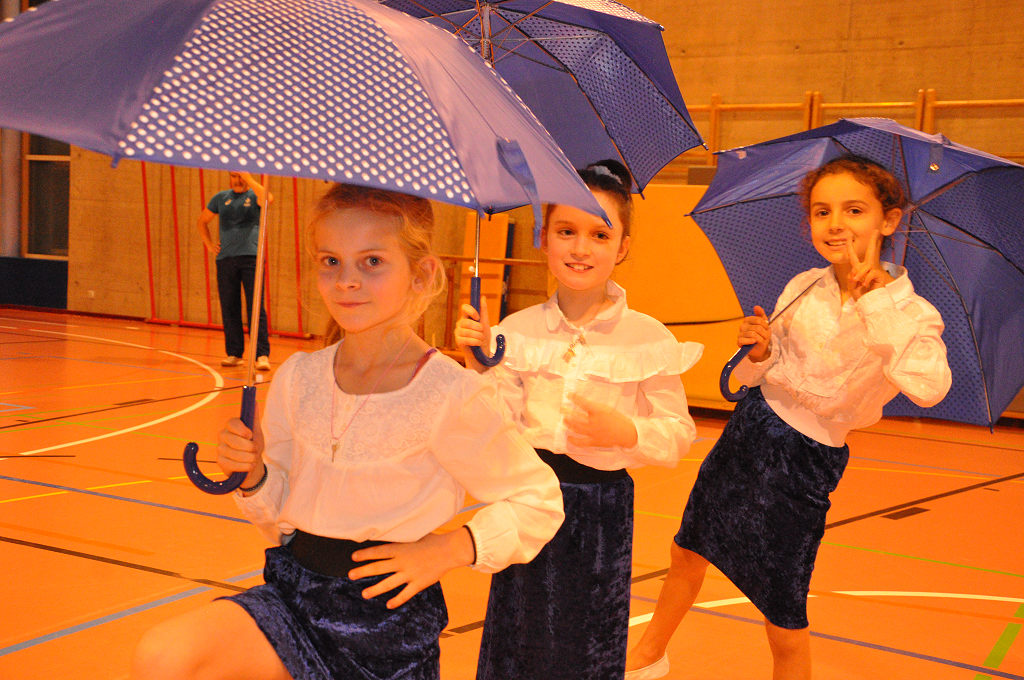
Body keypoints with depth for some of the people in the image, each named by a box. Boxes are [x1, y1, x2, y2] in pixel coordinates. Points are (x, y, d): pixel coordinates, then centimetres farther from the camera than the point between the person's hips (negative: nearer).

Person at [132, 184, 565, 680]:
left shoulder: (450, 396, -14)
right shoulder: (297, 378, 1)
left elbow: (539, 502, -4)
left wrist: (449, 549, -15)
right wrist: (253, 476, -9)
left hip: (388, 618, -3)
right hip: (295, 591, 4)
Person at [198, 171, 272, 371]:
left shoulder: (254, 195, 6)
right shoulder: (221, 198, 16)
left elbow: (267, 198, -20)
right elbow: (202, 221, 26)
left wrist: (249, 178, -16)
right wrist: (209, 244, 13)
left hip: (251, 257, -4)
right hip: (225, 258, 4)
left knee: (256, 308, -10)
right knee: (229, 309, 5)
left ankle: (262, 354, -12)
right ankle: (233, 353, 12)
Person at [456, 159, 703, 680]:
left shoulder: (646, 339, -6)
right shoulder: (518, 331, 0)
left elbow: (680, 435, -5)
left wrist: (626, 431, -23)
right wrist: (480, 366, -14)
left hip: (600, 507, -2)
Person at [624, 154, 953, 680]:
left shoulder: (912, 313, -15)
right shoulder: (801, 288, -1)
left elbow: (928, 389, -37)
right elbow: (756, 376, 9)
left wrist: (874, 300, -33)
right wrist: (760, 352, -14)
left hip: (804, 460, -5)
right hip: (748, 431, 5)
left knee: (785, 627, 3)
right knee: (687, 553, 22)